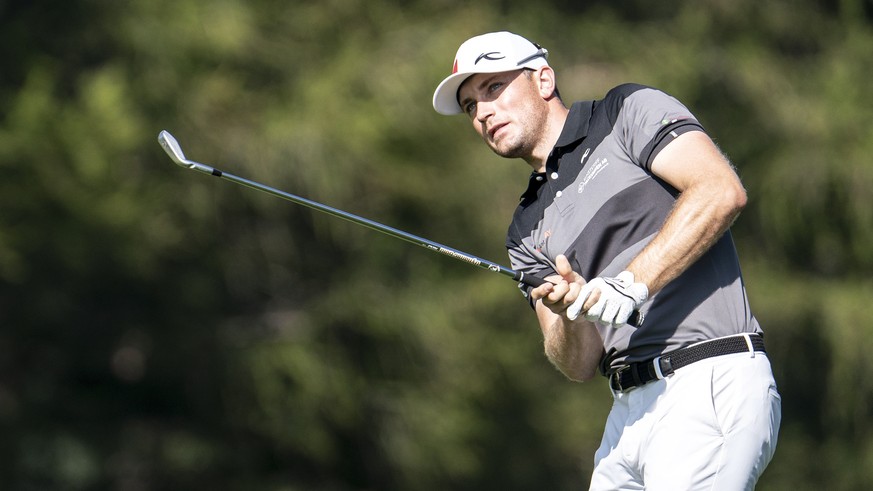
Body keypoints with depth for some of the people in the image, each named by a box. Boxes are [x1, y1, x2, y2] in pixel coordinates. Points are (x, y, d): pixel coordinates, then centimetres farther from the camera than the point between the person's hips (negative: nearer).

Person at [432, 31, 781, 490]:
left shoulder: (630, 111, 6)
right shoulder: (528, 231, 22)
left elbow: (722, 191, -11)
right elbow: (579, 365, 14)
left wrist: (632, 283, -17)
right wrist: (570, 314, -9)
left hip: (711, 386, -7)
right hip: (629, 413, 7)